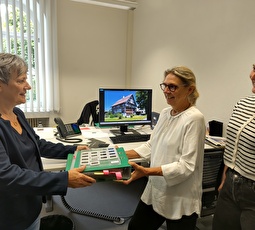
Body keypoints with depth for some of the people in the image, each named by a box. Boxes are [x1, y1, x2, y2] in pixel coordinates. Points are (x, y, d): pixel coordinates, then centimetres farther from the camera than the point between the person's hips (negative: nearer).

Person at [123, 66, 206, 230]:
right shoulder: (165, 113, 3)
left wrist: (146, 171, -31)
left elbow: (187, 165, -24)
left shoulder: (194, 118, -20)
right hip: (155, 191, 7)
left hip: (180, 200, -7)